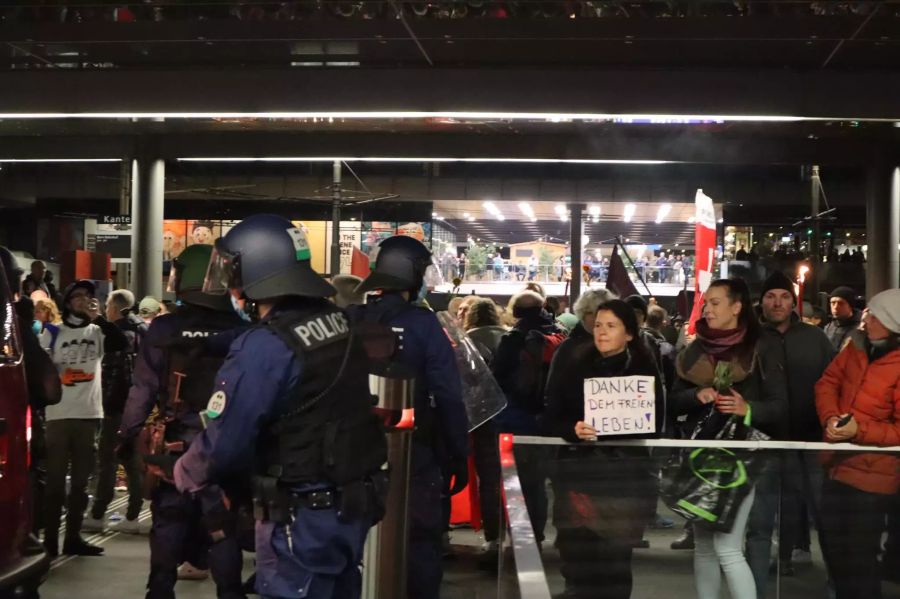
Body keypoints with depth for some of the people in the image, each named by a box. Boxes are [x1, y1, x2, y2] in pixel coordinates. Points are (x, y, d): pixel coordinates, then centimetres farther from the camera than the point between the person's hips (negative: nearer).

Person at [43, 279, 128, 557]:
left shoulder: (97, 332, 9)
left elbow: (122, 344, -9)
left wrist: (99, 317, -13)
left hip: (89, 414, 3)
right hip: (59, 415, -3)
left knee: (80, 480, 7)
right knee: (55, 479, -1)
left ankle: (73, 537, 13)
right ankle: (50, 538, 3)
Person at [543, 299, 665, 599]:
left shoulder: (645, 370, 5)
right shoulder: (571, 366, 4)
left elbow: (655, 426, 4)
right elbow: (551, 419, 3)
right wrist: (573, 429, -17)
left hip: (627, 474, 0)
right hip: (579, 470, 0)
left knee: (617, 560, 2)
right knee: (580, 559, -4)